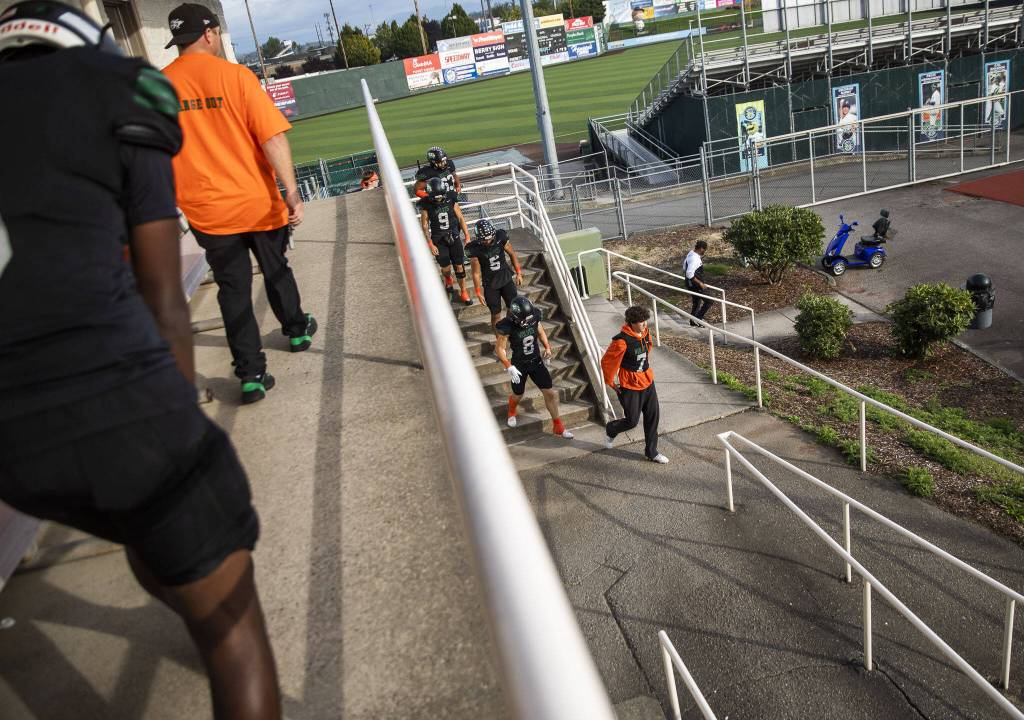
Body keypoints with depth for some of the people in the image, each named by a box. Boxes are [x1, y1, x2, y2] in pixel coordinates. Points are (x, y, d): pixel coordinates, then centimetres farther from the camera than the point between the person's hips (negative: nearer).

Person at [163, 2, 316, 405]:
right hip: (257, 202, -1)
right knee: (276, 270, 20)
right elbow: (273, 137, -16)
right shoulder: (234, 75, -8)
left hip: (207, 211, 2)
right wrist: (291, 191, -13)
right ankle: (297, 331, 41)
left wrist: (173, 203, 17)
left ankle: (251, 374, 5)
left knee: (233, 288, 7)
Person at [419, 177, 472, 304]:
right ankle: (448, 280, 41)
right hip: (439, 240, -1)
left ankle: (463, 292, 18)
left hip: (454, 237, 1)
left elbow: (460, 218, 0)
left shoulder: (451, 199, -8)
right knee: (446, 268, 5)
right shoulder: (426, 205, -12)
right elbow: (425, 226, -5)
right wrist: (430, 244, -8)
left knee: (459, 266, 2)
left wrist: (467, 236, -2)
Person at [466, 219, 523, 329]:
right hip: (490, 285, -2)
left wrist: (518, 273, 4)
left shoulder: (501, 237, -17)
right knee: (496, 315, 4)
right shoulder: (474, 249, -21)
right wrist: (478, 292, -6)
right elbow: (476, 273, -12)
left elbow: (511, 254, 0)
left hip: (506, 279, 2)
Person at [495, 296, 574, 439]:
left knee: (550, 393, 1)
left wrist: (547, 347, -2)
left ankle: (558, 426, 18)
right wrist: (509, 367, -27)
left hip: (537, 362, 3)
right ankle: (511, 412, 55)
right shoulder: (507, 326, -25)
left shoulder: (534, 317, -13)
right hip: (519, 366, -3)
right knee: (518, 395, 18)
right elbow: (500, 348, -18)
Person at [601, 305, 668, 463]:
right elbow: (607, 362, -16)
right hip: (630, 387, -7)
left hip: (647, 382, 7)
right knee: (632, 421, 2)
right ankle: (610, 430, 34)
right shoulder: (622, 341, -25)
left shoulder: (645, 333, -1)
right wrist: (611, 383, -6)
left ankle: (651, 452, 23)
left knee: (653, 416, 9)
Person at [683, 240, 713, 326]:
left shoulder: (691, 253, 4)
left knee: (696, 301, 25)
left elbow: (685, 265, 21)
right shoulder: (695, 259, -27)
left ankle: (693, 321, 37)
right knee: (708, 301, -3)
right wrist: (700, 283, -27)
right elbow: (689, 274, -33)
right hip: (695, 284, -10)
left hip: (690, 283, 10)